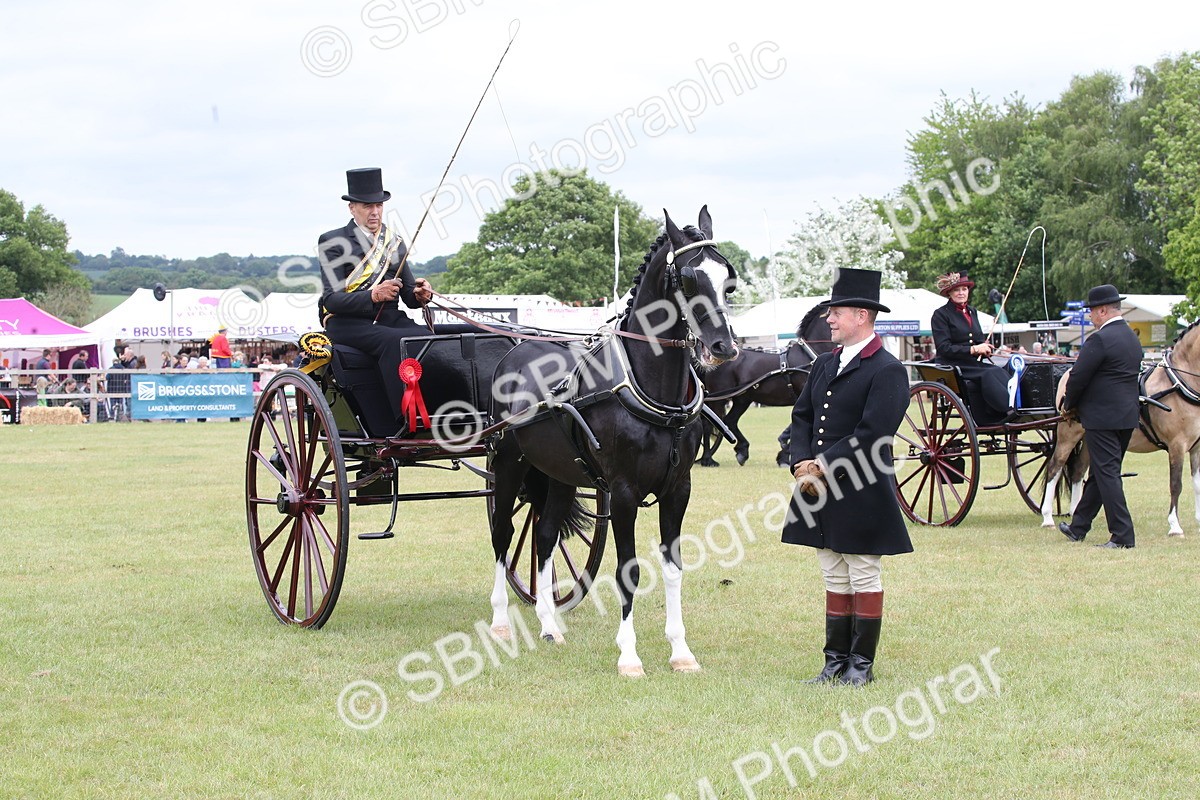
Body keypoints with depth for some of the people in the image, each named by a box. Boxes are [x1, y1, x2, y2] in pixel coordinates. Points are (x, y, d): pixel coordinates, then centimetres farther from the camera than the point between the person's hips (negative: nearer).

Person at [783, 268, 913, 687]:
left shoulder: (887, 371, -11)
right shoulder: (824, 365, 13)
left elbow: (871, 434, -19)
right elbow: (802, 416, 12)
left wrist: (823, 466, -18)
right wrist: (803, 464, -5)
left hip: (862, 495, -7)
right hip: (820, 493, 7)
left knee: (863, 578, 3)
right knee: (835, 580, 12)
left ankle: (862, 662, 10)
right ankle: (836, 660, 18)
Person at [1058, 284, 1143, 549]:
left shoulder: (1099, 339, -17)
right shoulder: (1133, 338, 12)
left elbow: (1078, 376, -14)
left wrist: (1068, 404, 5)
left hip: (1102, 417, -9)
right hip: (1127, 416, 9)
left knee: (1107, 475, -5)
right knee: (1100, 474, 17)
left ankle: (1122, 536, -8)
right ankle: (1078, 527, 29)